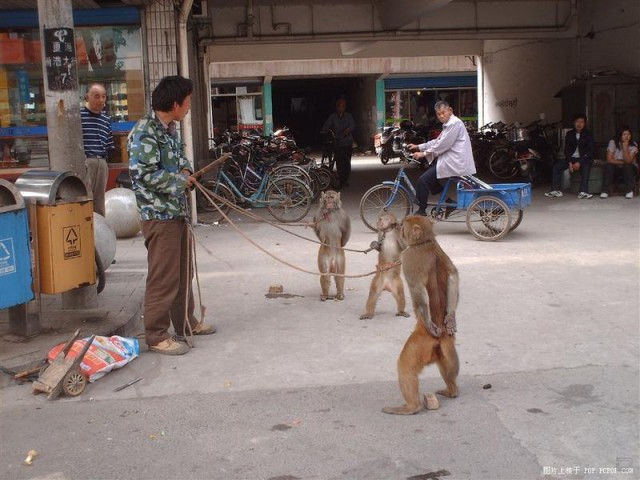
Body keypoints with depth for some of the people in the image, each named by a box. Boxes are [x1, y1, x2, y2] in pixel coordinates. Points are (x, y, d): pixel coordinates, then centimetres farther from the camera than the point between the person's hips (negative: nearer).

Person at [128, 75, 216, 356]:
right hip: (159, 215, -10)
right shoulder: (145, 132, -18)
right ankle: (157, 336, 6)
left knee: (183, 272, 19)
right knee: (163, 277, -4)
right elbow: (142, 174, -24)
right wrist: (179, 181, -14)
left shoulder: (170, 129, 12)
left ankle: (185, 323, 32)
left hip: (178, 211, 10)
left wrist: (186, 169, 4)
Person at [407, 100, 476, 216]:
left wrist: (424, 153, -12)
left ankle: (421, 211, -5)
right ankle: (448, 202, 16)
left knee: (423, 180, -13)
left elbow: (443, 145, -17)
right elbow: (437, 141, 20)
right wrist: (418, 147, 14)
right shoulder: (448, 124, 21)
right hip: (450, 160, 11)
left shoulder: (454, 123, -13)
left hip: (453, 162, -11)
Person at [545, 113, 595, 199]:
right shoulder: (569, 134, 6)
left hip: (584, 158, -4)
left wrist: (579, 162, -22)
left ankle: (583, 192, -41)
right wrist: (569, 162, -13)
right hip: (571, 158, 4)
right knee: (556, 166, -17)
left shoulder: (588, 135, -3)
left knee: (585, 166, -37)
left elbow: (590, 151, -10)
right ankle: (556, 190, -17)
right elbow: (567, 149, 4)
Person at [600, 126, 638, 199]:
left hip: (630, 168, 0)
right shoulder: (613, 142, -12)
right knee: (609, 166, -30)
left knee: (627, 166, -34)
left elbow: (628, 161, -24)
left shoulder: (633, 145, -12)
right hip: (617, 166, 0)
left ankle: (630, 191, -26)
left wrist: (625, 148, -32)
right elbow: (609, 159, -17)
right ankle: (606, 191, -30)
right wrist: (623, 162, -17)